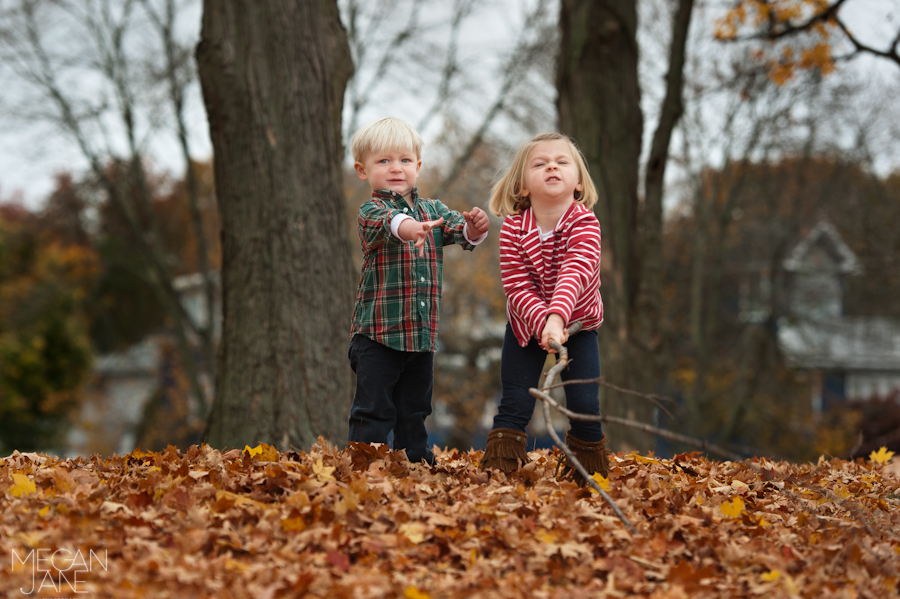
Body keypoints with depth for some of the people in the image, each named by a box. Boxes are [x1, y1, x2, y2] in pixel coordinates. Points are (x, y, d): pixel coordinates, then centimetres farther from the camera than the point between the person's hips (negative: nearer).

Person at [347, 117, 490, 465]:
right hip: (377, 332, -5)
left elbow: (459, 230, -3)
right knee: (374, 410, -5)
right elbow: (384, 222, -31)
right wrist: (407, 227, -54)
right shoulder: (371, 211, -8)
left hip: (422, 332, 6)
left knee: (414, 410, 16)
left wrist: (475, 227, -28)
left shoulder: (433, 211, 12)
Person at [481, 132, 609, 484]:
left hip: (578, 323, -1)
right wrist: (542, 323, -41)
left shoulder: (584, 223, -25)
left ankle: (591, 475, 18)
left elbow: (575, 273, -41)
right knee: (515, 403, -4)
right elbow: (517, 286, -24)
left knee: (585, 404, -2)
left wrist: (557, 316, -57)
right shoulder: (513, 229, -20)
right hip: (526, 324, 1)